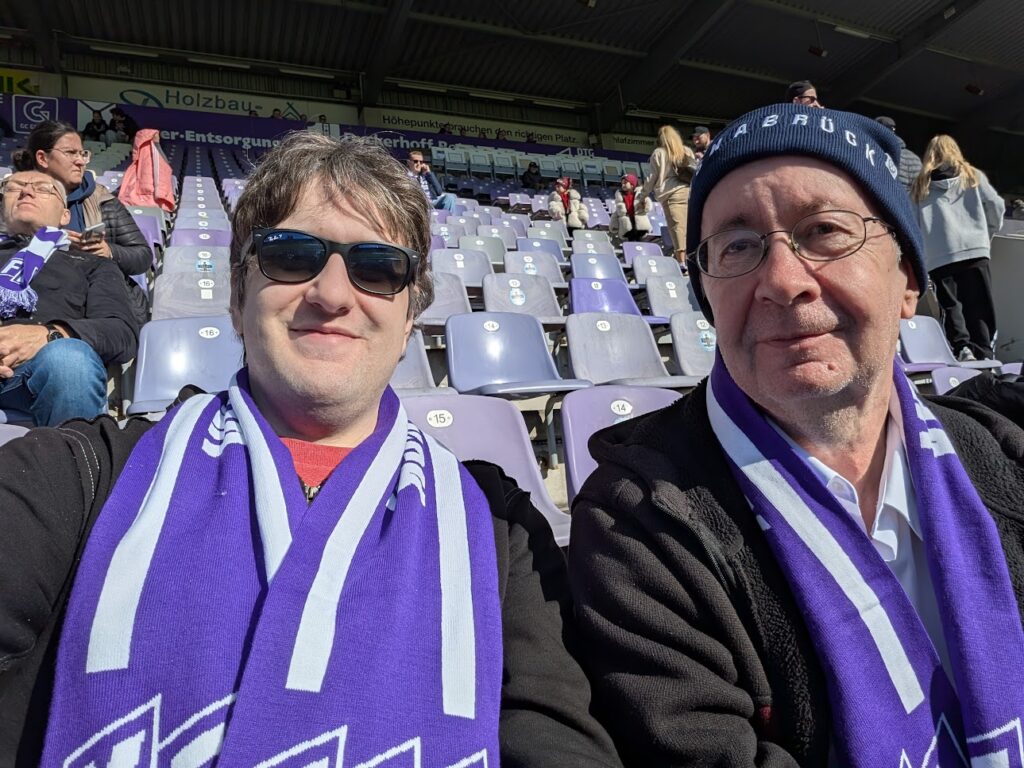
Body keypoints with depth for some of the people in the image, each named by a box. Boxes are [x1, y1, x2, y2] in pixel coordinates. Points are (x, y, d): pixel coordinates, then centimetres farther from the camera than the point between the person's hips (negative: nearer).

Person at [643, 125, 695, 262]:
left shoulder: (658, 152, 5)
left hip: (671, 193, -3)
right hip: (690, 191, 3)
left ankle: (681, 261, -12)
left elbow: (654, 176, 4)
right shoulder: (687, 151, 16)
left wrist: (644, 192, 15)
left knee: (677, 228, -7)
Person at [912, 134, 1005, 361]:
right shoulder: (973, 175, 14)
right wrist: (988, 232, 23)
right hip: (975, 250, 1)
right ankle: (984, 355, -2)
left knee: (951, 306, -2)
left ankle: (962, 347, -18)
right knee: (979, 307, 2)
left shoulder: (921, 184, 13)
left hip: (938, 257, -1)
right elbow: (996, 205, 8)